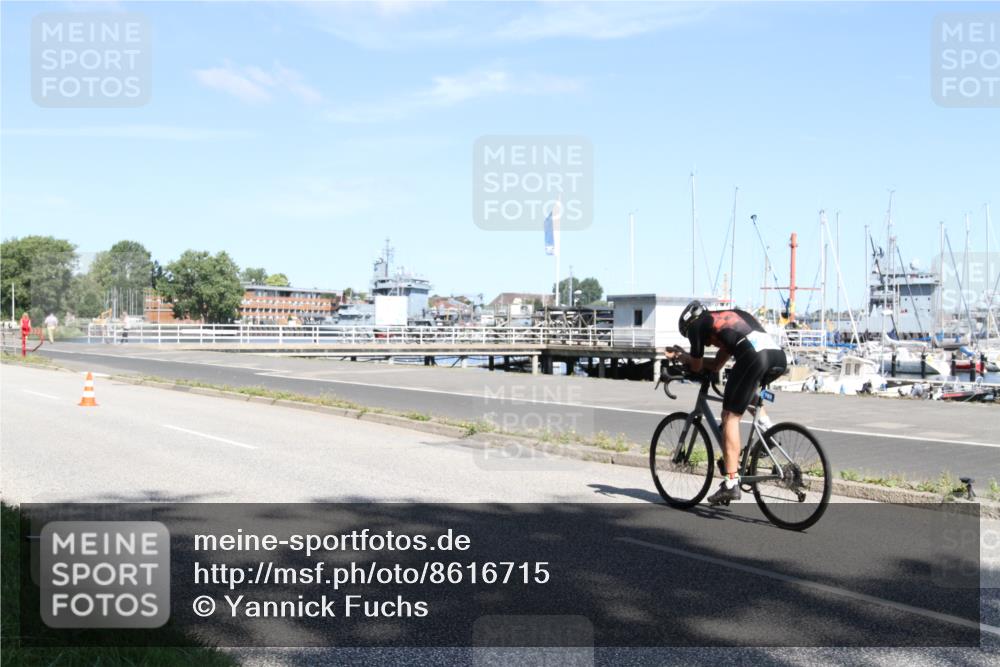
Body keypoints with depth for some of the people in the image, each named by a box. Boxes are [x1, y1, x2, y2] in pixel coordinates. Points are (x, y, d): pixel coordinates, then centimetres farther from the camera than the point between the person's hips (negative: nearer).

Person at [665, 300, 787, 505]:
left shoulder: (696, 325, 17)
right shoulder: (731, 315, 38)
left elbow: (697, 367, 25)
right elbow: (716, 366, 39)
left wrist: (681, 356, 43)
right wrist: (683, 356, 43)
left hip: (754, 357, -7)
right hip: (779, 356, 7)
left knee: (730, 417, 2)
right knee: (750, 384, 38)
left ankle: (731, 483, -3)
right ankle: (764, 424, 18)